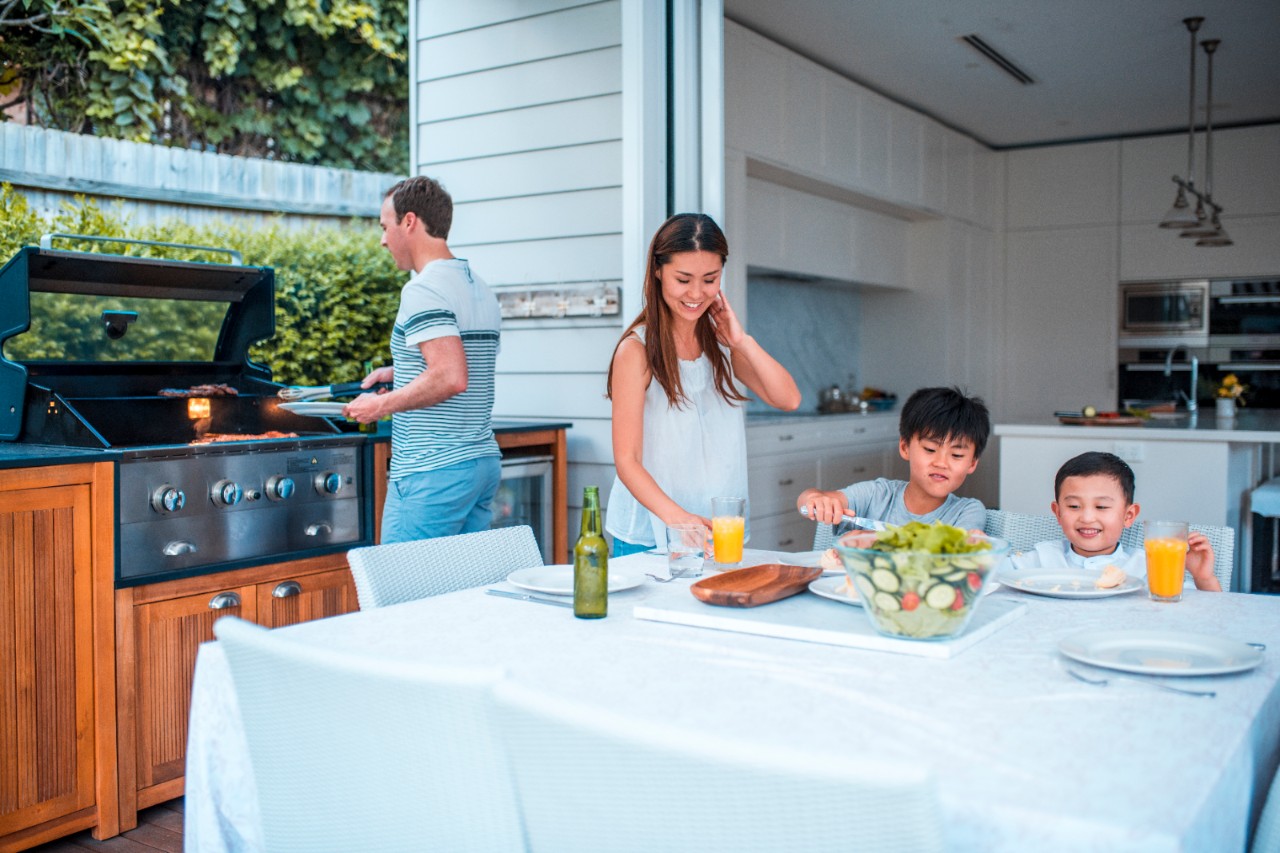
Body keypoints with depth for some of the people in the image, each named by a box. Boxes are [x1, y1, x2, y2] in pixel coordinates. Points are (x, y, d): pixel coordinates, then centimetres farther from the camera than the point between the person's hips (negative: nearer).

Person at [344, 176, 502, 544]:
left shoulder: (423, 290, -14)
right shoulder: (481, 289, 14)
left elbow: (451, 379, -26)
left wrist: (381, 405, -13)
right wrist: (400, 372, 22)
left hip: (432, 473, -9)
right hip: (485, 462, 9)